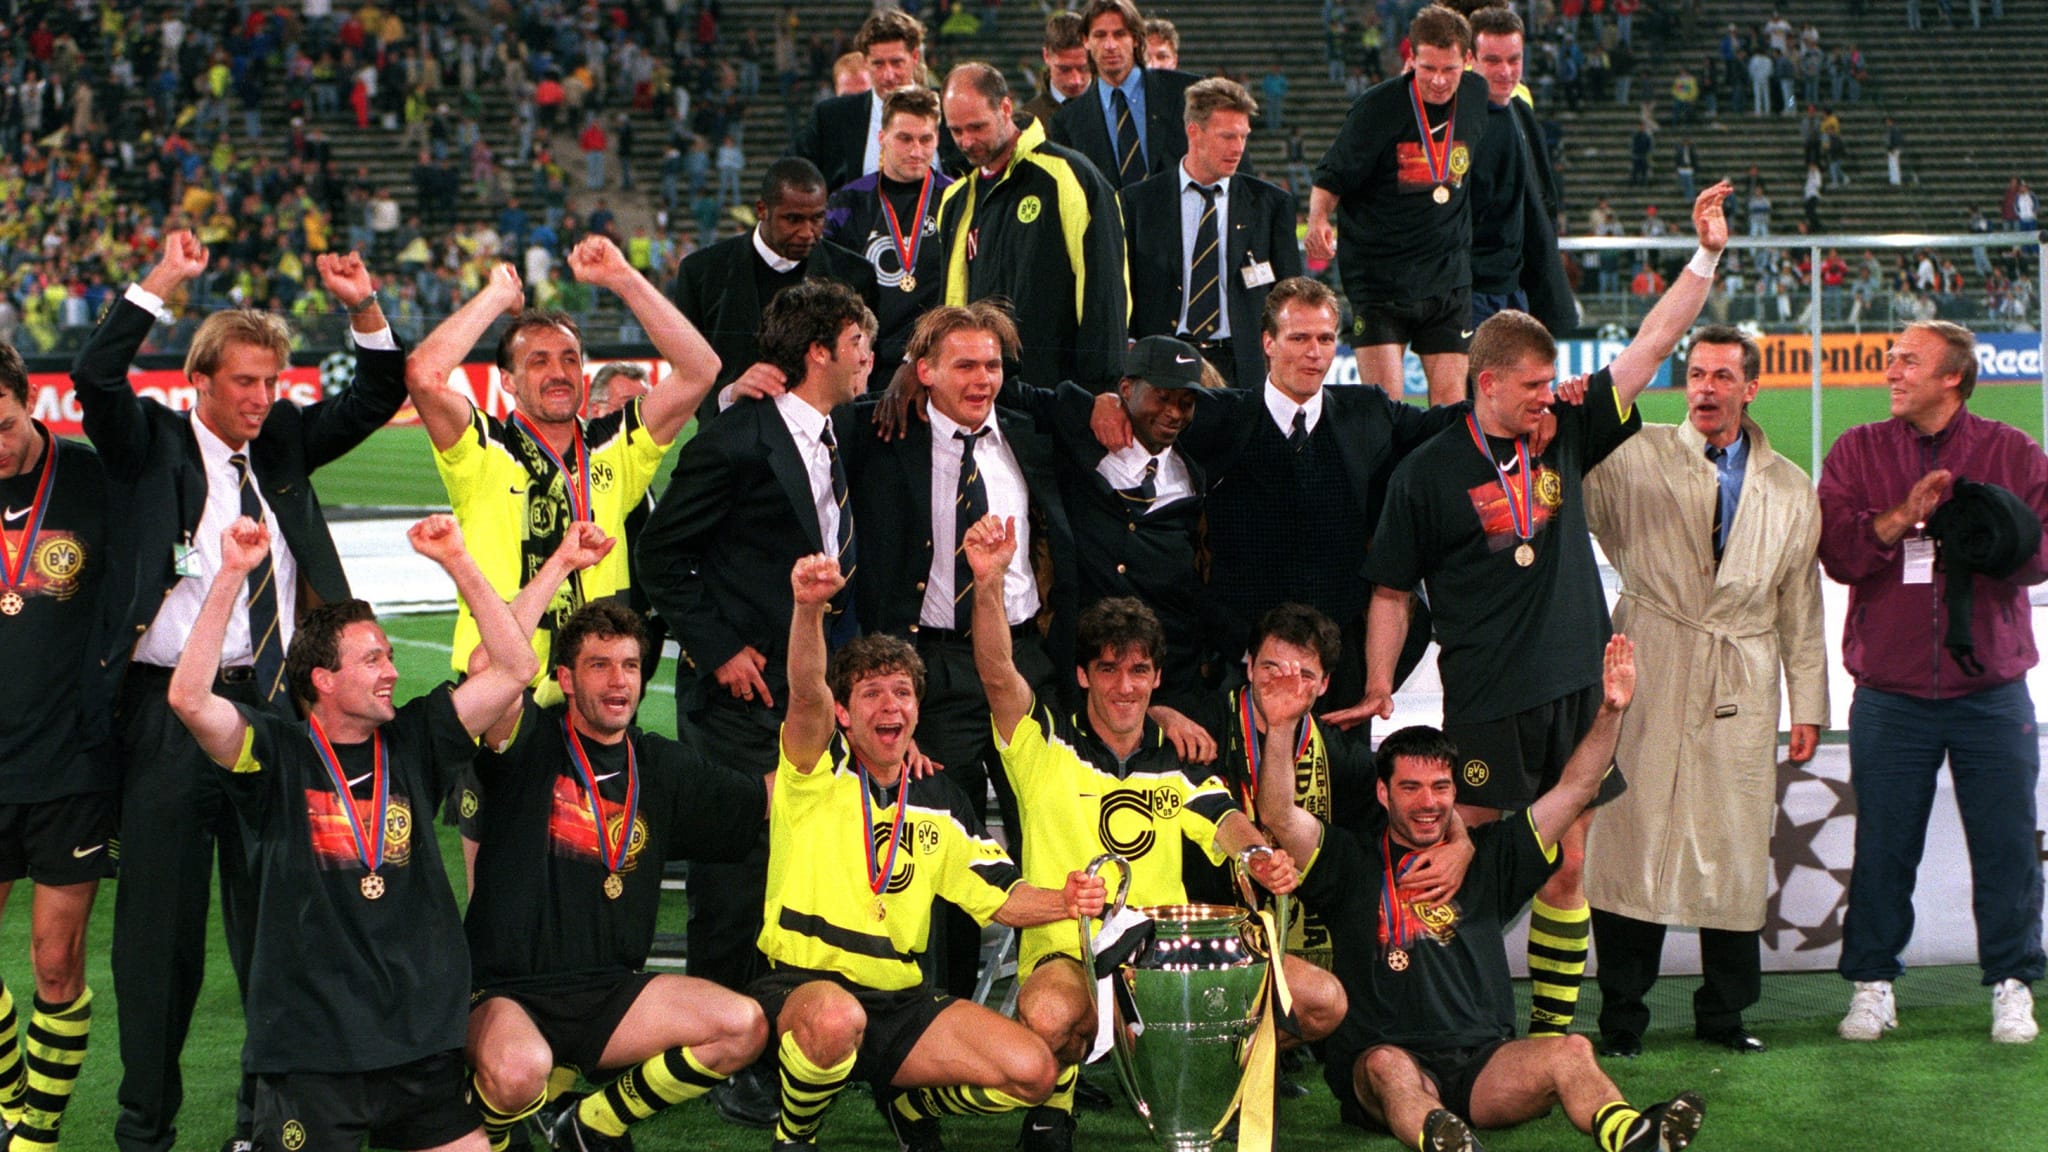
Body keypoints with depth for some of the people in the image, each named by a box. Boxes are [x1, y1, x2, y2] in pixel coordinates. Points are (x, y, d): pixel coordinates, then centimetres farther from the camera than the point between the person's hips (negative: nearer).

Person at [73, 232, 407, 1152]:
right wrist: (160, 285, -23)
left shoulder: (283, 444, 12)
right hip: (170, 709, -4)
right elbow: (95, 378, -17)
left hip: (271, 703, 4)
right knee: (161, 920, 2)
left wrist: (364, 310, -4)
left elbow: (376, 400, 12)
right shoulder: (150, 445, 0)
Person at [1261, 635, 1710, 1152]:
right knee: (1387, 1066, -38)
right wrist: (1281, 728, -16)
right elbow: (1278, 816, -2)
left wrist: (1610, 712, 6)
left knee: (1571, 1052, -26)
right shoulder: (1353, 863, 13)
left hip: (1486, 1061, 3)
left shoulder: (1487, 857, 22)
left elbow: (1574, 792, 19)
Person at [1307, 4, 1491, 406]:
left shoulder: (1477, 96, 2)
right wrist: (1318, 220, -24)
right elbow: (1331, 176, -6)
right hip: (1378, 278, -4)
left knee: (1451, 402, 0)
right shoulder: (1378, 106, -10)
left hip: (1449, 279, 4)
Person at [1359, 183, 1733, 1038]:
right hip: (1485, 703, -5)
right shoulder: (1428, 474, -3)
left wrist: (1707, 254, 2)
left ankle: (1553, 1030, 15)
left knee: (1565, 869, 8)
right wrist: (1379, 686, -5)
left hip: (1575, 691, 5)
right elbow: (1391, 591, 2)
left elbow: (1651, 346, 9)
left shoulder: (1565, 436, 8)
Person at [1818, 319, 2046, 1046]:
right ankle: (1872, 985, 13)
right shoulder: (1858, 452, 8)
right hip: (1890, 695, 0)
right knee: (1883, 847, 2)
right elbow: (1837, 549, -5)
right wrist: (1903, 516, -19)